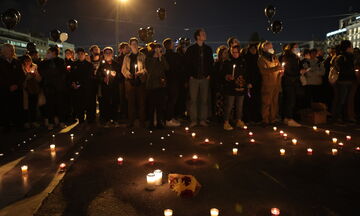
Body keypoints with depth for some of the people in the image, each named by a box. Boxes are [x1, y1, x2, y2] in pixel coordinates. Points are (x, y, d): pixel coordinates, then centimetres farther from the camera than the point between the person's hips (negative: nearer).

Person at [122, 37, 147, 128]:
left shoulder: (143, 56, 9)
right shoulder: (127, 57, 16)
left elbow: (146, 68, 2)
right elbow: (123, 69, 14)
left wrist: (141, 72, -17)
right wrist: (127, 74, -6)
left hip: (140, 81, -2)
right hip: (130, 81, 2)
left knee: (141, 101, -2)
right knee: (131, 102, 3)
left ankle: (142, 122, 5)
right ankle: (131, 122, 10)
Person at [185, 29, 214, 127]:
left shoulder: (208, 49, 12)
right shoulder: (191, 49, 3)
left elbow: (211, 63, 13)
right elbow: (187, 63, 2)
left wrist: (209, 74, 2)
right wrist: (190, 75, -5)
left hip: (205, 78, 3)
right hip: (194, 78, -2)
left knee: (204, 100, 4)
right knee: (193, 100, -1)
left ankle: (203, 120, 12)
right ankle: (194, 120, 6)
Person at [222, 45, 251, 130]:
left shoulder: (243, 61, 11)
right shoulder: (227, 62, -1)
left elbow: (246, 73, 17)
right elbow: (223, 73, -3)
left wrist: (248, 83, 12)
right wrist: (227, 77, -21)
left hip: (241, 87, 5)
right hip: (231, 87, -4)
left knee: (240, 105, 12)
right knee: (229, 105, -4)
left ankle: (239, 121, 25)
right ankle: (226, 123, 3)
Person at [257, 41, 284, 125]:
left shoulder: (274, 57, 18)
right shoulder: (261, 59, -2)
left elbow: (279, 67, 25)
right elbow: (264, 70, -17)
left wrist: (281, 71, 2)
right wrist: (276, 68, -24)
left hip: (276, 84, 6)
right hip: (267, 84, -6)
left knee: (275, 102, 7)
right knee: (266, 103, -5)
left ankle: (273, 119, 16)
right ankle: (265, 120, 2)